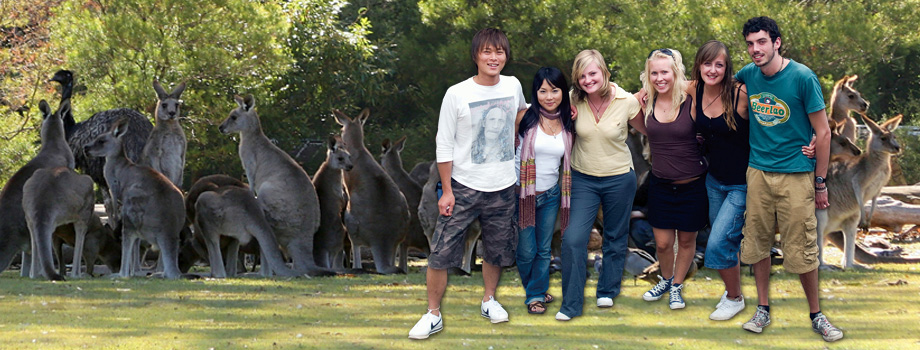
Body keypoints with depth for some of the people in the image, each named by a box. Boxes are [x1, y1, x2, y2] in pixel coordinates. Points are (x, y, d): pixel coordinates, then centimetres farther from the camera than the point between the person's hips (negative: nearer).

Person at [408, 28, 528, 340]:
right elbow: (444, 145, -8)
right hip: (464, 187, -3)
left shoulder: (513, 86, -1)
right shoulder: (457, 94, -12)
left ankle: (489, 300, 38)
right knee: (441, 252, -6)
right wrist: (446, 191, -9)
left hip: (503, 188, 3)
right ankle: (433, 315, 6)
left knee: (496, 250, 16)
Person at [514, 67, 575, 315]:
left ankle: (537, 294, 28)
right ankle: (532, 290, 28)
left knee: (544, 250, 12)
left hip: (551, 194, 3)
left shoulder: (567, 122, 0)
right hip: (524, 192, -3)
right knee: (527, 250, 3)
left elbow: (569, 159, 12)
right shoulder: (525, 118, -12)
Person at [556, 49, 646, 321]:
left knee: (615, 238, 15)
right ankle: (571, 304, -1)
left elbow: (647, 130, 4)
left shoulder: (627, 102, -14)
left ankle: (608, 291, 37)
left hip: (619, 179, 0)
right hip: (583, 179, 1)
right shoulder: (574, 101, -10)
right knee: (572, 239, -11)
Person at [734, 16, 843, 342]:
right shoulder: (747, 75, 2)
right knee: (758, 243, 8)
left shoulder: (802, 77, -11)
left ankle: (816, 315, 14)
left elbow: (823, 133, -6)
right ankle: (762, 309, 22)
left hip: (796, 174, -4)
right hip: (758, 172, 4)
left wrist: (820, 183, -4)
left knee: (802, 250, -1)